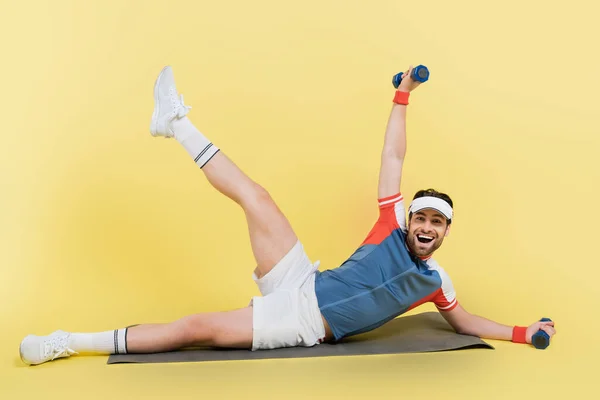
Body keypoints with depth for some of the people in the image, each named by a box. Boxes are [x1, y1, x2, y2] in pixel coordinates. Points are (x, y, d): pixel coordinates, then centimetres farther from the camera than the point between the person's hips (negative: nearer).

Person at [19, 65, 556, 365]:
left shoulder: (434, 280, 6)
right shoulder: (392, 225, 4)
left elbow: (464, 321, 19)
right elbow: (393, 159, 2)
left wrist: (523, 333, 8)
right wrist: (403, 95, -2)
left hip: (305, 328, -2)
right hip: (301, 287, 2)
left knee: (200, 329, -17)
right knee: (255, 196, -18)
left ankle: (75, 342, -11)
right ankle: (177, 123, -8)